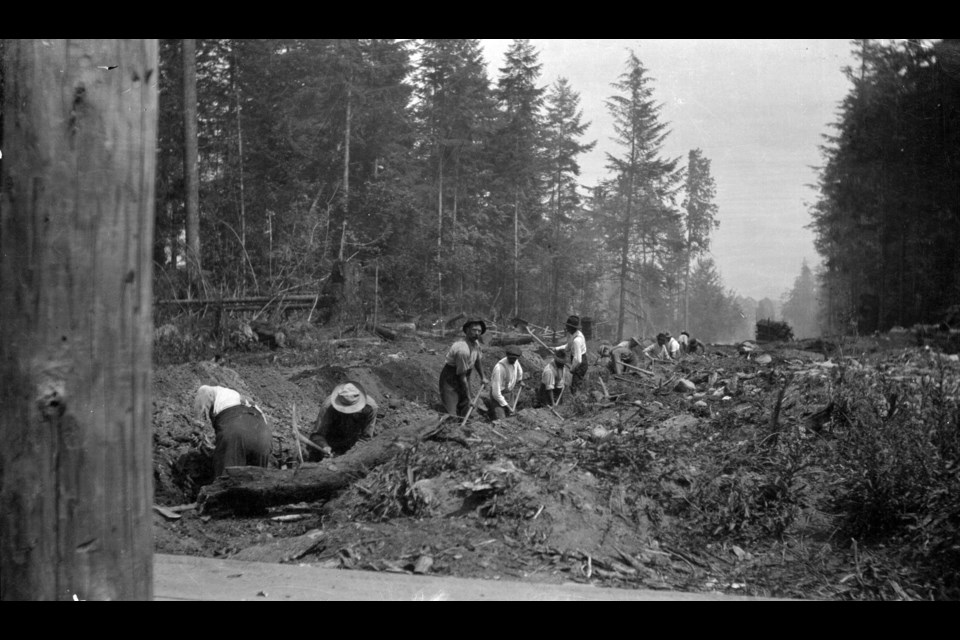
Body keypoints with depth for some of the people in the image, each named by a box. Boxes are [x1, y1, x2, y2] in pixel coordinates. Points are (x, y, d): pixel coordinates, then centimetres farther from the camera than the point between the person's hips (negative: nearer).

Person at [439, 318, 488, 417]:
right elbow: (462, 376, -24)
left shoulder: (476, 343, -1)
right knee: (451, 413, -15)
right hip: (450, 378, -9)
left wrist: (483, 377, 19)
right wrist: (468, 397, -19)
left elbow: (477, 361, 21)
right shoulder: (463, 350, -30)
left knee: (464, 411, 11)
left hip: (462, 379, 9)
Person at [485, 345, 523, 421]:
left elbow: (520, 373, 19)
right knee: (501, 419, -18)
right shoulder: (499, 368, -29)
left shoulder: (515, 361, -7)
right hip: (498, 395, -8)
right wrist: (506, 406, -22)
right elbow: (496, 393, -27)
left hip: (509, 393, 8)